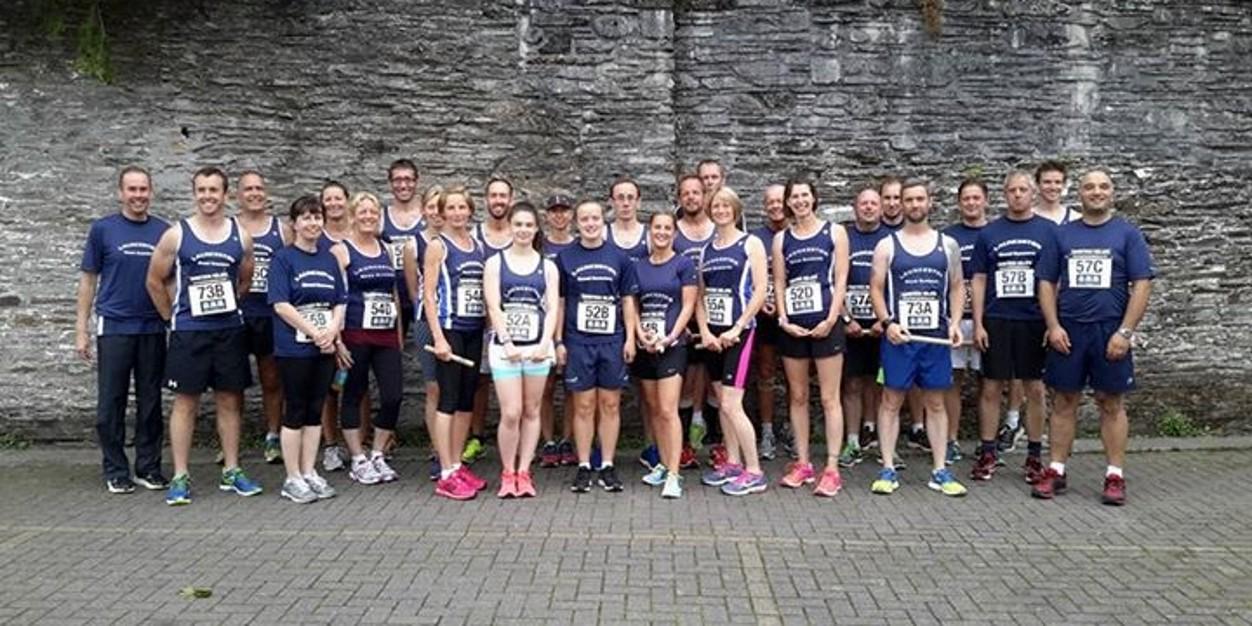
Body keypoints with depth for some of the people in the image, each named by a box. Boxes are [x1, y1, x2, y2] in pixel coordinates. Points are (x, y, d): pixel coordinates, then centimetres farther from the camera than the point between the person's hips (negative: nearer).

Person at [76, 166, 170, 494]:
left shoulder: (164, 230, 4)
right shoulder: (103, 229, 0)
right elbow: (89, 280, 3)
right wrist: (81, 330, 0)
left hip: (153, 329, 2)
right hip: (114, 328, -1)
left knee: (151, 402, 8)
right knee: (111, 403, 4)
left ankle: (149, 467, 17)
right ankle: (115, 471, 15)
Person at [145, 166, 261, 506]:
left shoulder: (241, 236, 4)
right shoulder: (176, 235, -2)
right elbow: (154, 281, 4)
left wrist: (226, 308, 13)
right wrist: (173, 317, 4)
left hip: (230, 329, 3)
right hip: (188, 332, -2)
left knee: (230, 400, 8)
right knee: (185, 401, 2)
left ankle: (231, 472, 18)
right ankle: (180, 478, 8)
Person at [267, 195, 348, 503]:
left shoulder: (329, 258, 12)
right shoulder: (283, 258, -4)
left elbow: (340, 302, 10)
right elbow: (280, 304, -12)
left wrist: (332, 331, -8)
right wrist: (315, 333, -16)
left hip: (325, 348, 5)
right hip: (294, 348, -5)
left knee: (315, 410, 10)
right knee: (295, 411, 1)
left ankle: (309, 473, 19)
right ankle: (292, 479, 10)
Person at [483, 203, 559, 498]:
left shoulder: (547, 266, 10)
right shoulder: (495, 263, 5)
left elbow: (552, 308, 3)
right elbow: (494, 307, -3)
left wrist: (545, 344, -11)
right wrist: (507, 343, -13)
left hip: (538, 348, 2)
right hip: (505, 347, -2)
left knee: (531, 412, 6)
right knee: (511, 413, -7)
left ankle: (524, 472, 16)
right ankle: (507, 473, 9)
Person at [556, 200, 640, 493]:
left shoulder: (619, 258, 7)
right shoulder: (565, 258, 5)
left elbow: (628, 301, 9)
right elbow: (559, 302, 6)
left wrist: (630, 338, 1)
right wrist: (558, 341, 1)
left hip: (613, 342, 1)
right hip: (578, 342, -1)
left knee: (610, 405, 5)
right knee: (583, 406, 3)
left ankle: (608, 466, 13)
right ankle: (583, 467, 11)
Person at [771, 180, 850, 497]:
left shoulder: (834, 232, 4)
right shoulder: (781, 239, 11)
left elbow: (841, 279, -2)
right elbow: (779, 283, 9)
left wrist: (831, 319, -11)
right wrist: (784, 320, -4)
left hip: (825, 324, -3)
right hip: (793, 325, 4)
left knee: (829, 398, -2)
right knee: (797, 397, 8)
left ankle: (832, 470, 1)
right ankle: (803, 464, 17)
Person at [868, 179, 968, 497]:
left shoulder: (948, 244, 9)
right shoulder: (887, 246, 2)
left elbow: (957, 286, 11)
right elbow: (876, 288, 1)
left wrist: (955, 322, -3)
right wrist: (887, 322, -13)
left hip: (936, 336, 2)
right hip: (898, 336, -2)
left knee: (935, 403, 8)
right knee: (891, 401, 2)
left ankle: (940, 471, 14)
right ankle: (888, 469, 8)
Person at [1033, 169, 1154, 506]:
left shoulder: (1128, 234, 3)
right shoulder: (1063, 234, 8)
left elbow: (1142, 285, -2)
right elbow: (1046, 282, 8)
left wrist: (1125, 332, -10)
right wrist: (1053, 326, -4)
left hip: (1110, 332, -1)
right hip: (1067, 331, 2)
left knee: (1112, 403, 4)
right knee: (1064, 401, 6)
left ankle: (1115, 476, 12)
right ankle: (1056, 471, 13)